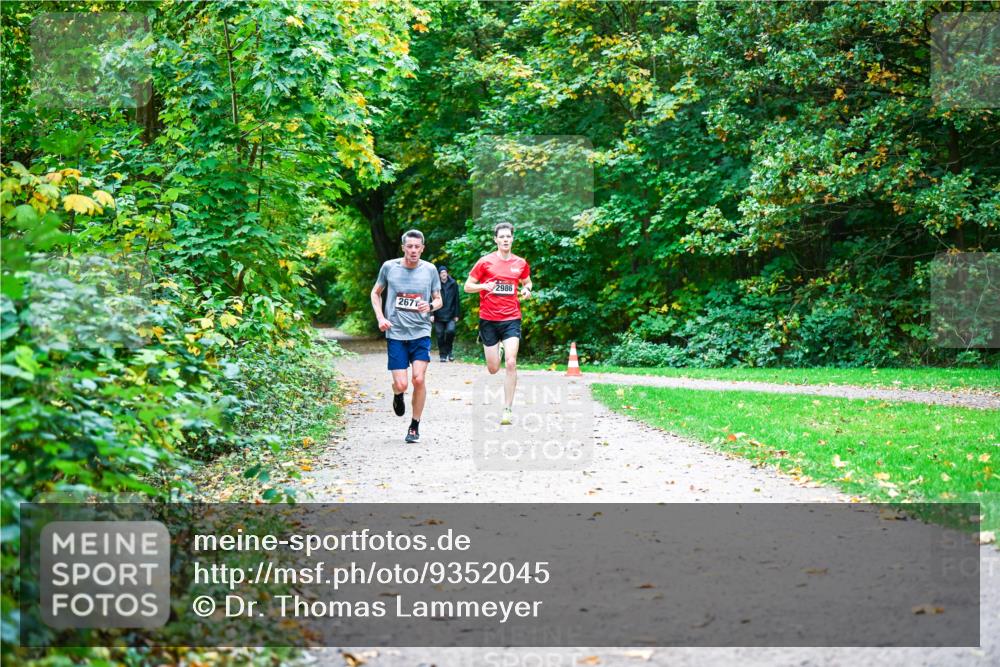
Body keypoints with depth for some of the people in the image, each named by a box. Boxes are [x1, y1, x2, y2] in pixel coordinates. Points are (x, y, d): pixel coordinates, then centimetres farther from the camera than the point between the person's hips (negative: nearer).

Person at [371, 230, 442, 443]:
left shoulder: (429, 270, 1)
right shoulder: (389, 267, -1)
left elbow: (438, 299, 11)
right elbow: (376, 293, 14)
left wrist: (430, 306, -12)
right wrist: (380, 317, 0)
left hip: (421, 332, 0)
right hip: (395, 333, 0)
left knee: (418, 379, -13)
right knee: (401, 384, -7)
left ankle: (415, 425, 6)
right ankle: (398, 396, 33)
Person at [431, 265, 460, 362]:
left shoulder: (453, 284, 4)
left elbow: (457, 300, 7)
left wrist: (457, 314, 5)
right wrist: (431, 314, -6)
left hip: (450, 315, 0)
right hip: (439, 315, 0)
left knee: (450, 330, -17)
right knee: (440, 335, 2)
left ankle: (448, 351, 4)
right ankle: (443, 355, 15)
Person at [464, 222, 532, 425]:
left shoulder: (521, 263, 5)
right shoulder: (485, 262, -2)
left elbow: (527, 282, 24)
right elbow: (467, 286, 2)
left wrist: (526, 290, 1)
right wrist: (484, 286, -17)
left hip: (511, 319, 0)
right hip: (488, 319, 0)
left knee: (511, 363, -16)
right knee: (493, 369, 6)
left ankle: (507, 410, -10)